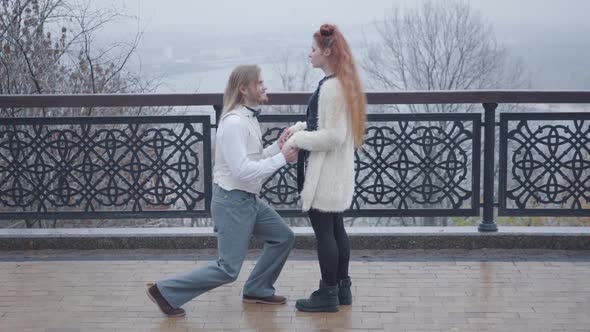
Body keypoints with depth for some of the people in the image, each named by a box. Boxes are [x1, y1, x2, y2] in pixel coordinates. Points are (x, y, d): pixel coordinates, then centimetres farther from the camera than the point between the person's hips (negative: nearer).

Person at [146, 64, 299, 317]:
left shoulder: (249, 118, 8)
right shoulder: (234, 122, -23)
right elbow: (242, 171, -27)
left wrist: (278, 146, -1)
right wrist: (281, 158, -21)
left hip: (250, 199, 10)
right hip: (232, 201, -10)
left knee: (282, 237, 15)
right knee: (228, 268, -8)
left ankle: (257, 290, 25)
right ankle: (165, 292, 0)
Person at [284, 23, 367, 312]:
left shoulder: (330, 87, -20)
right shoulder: (343, 83, 11)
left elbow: (333, 136, -23)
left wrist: (297, 139, -13)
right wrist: (301, 127, 10)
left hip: (325, 173, -10)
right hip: (337, 173, 10)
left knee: (323, 231, -1)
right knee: (336, 229, 16)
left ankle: (328, 294, 6)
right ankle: (342, 288, 24)